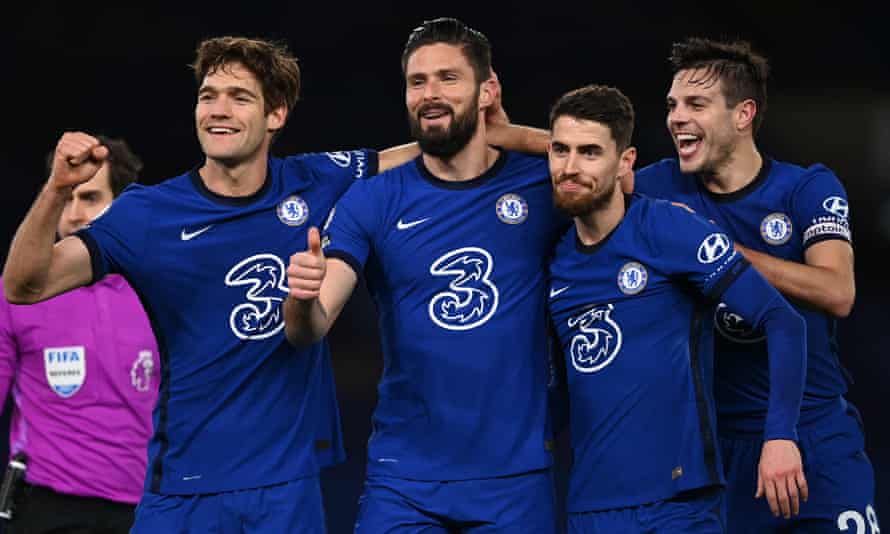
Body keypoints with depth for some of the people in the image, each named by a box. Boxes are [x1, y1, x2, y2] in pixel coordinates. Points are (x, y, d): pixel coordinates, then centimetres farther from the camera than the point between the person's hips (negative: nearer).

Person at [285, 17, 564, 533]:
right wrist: (303, 299, -31)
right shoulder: (372, 201, -1)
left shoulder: (543, 186, -3)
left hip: (516, 475, 0)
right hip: (403, 478, 0)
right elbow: (309, 331, -7)